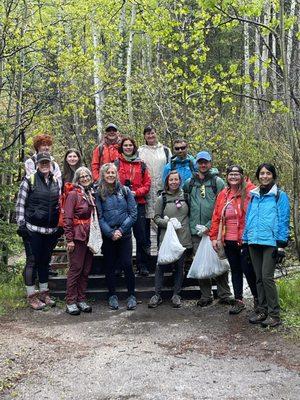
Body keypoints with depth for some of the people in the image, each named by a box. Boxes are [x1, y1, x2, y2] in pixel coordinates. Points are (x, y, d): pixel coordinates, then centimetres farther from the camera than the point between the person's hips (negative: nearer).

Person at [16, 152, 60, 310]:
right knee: (32, 261, 1)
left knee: (45, 261, 13)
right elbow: (20, 204, -4)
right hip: (33, 229, -5)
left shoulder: (55, 182, 10)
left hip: (51, 230, 5)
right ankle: (31, 296, 10)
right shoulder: (29, 180, -4)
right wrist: (21, 224, -9)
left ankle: (44, 293, 24)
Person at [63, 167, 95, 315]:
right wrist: (69, 239, -15)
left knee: (86, 270, 9)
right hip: (78, 236, -7)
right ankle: (71, 302, 4)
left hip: (90, 236, 7)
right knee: (75, 268, -4)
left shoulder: (92, 194, 14)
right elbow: (67, 218, -11)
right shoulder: (73, 194, -6)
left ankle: (81, 299, 18)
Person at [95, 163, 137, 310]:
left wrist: (121, 230, -10)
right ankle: (112, 295, 21)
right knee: (109, 266, 8)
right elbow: (99, 217, -4)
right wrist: (111, 232, -13)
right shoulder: (98, 193, 1)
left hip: (124, 234, 0)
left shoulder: (125, 190, 3)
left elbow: (133, 214, -1)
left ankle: (131, 295, 11)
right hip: (107, 236, 0)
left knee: (127, 265, -3)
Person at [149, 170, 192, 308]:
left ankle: (176, 295, 19)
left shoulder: (185, 196, 7)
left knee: (179, 267, 8)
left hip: (183, 238, 2)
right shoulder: (162, 198, 2)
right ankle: (157, 295, 10)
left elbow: (190, 214, 15)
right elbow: (156, 218, 1)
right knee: (161, 266, -1)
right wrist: (169, 222, -14)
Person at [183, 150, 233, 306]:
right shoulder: (190, 182, 10)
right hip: (196, 230, 3)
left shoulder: (218, 181, 0)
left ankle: (224, 295, 12)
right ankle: (206, 296, 17)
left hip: (214, 229, -3)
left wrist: (210, 225, -15)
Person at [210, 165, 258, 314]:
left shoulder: (249, 191, -6)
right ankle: (239, 301, 23)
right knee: (235, 270, 13)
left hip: (245, 239, -5)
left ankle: (257, 299, 19)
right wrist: (214, 236, 6)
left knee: (248, 269, -1)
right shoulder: (223, 194, 10)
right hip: (228, 240, 5)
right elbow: (216, 216, 10)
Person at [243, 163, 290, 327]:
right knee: (259, 278, 9)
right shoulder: (254, 196, 14)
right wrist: (245, 240, 14)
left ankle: (274, 315, -1)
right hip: (254, 242, 6)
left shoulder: (280, 196, -1)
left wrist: (281, 244, -11)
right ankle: (262, 311, 19)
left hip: (270, 242, -5)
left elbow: (283, 221, -6)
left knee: (267, 277, -11)